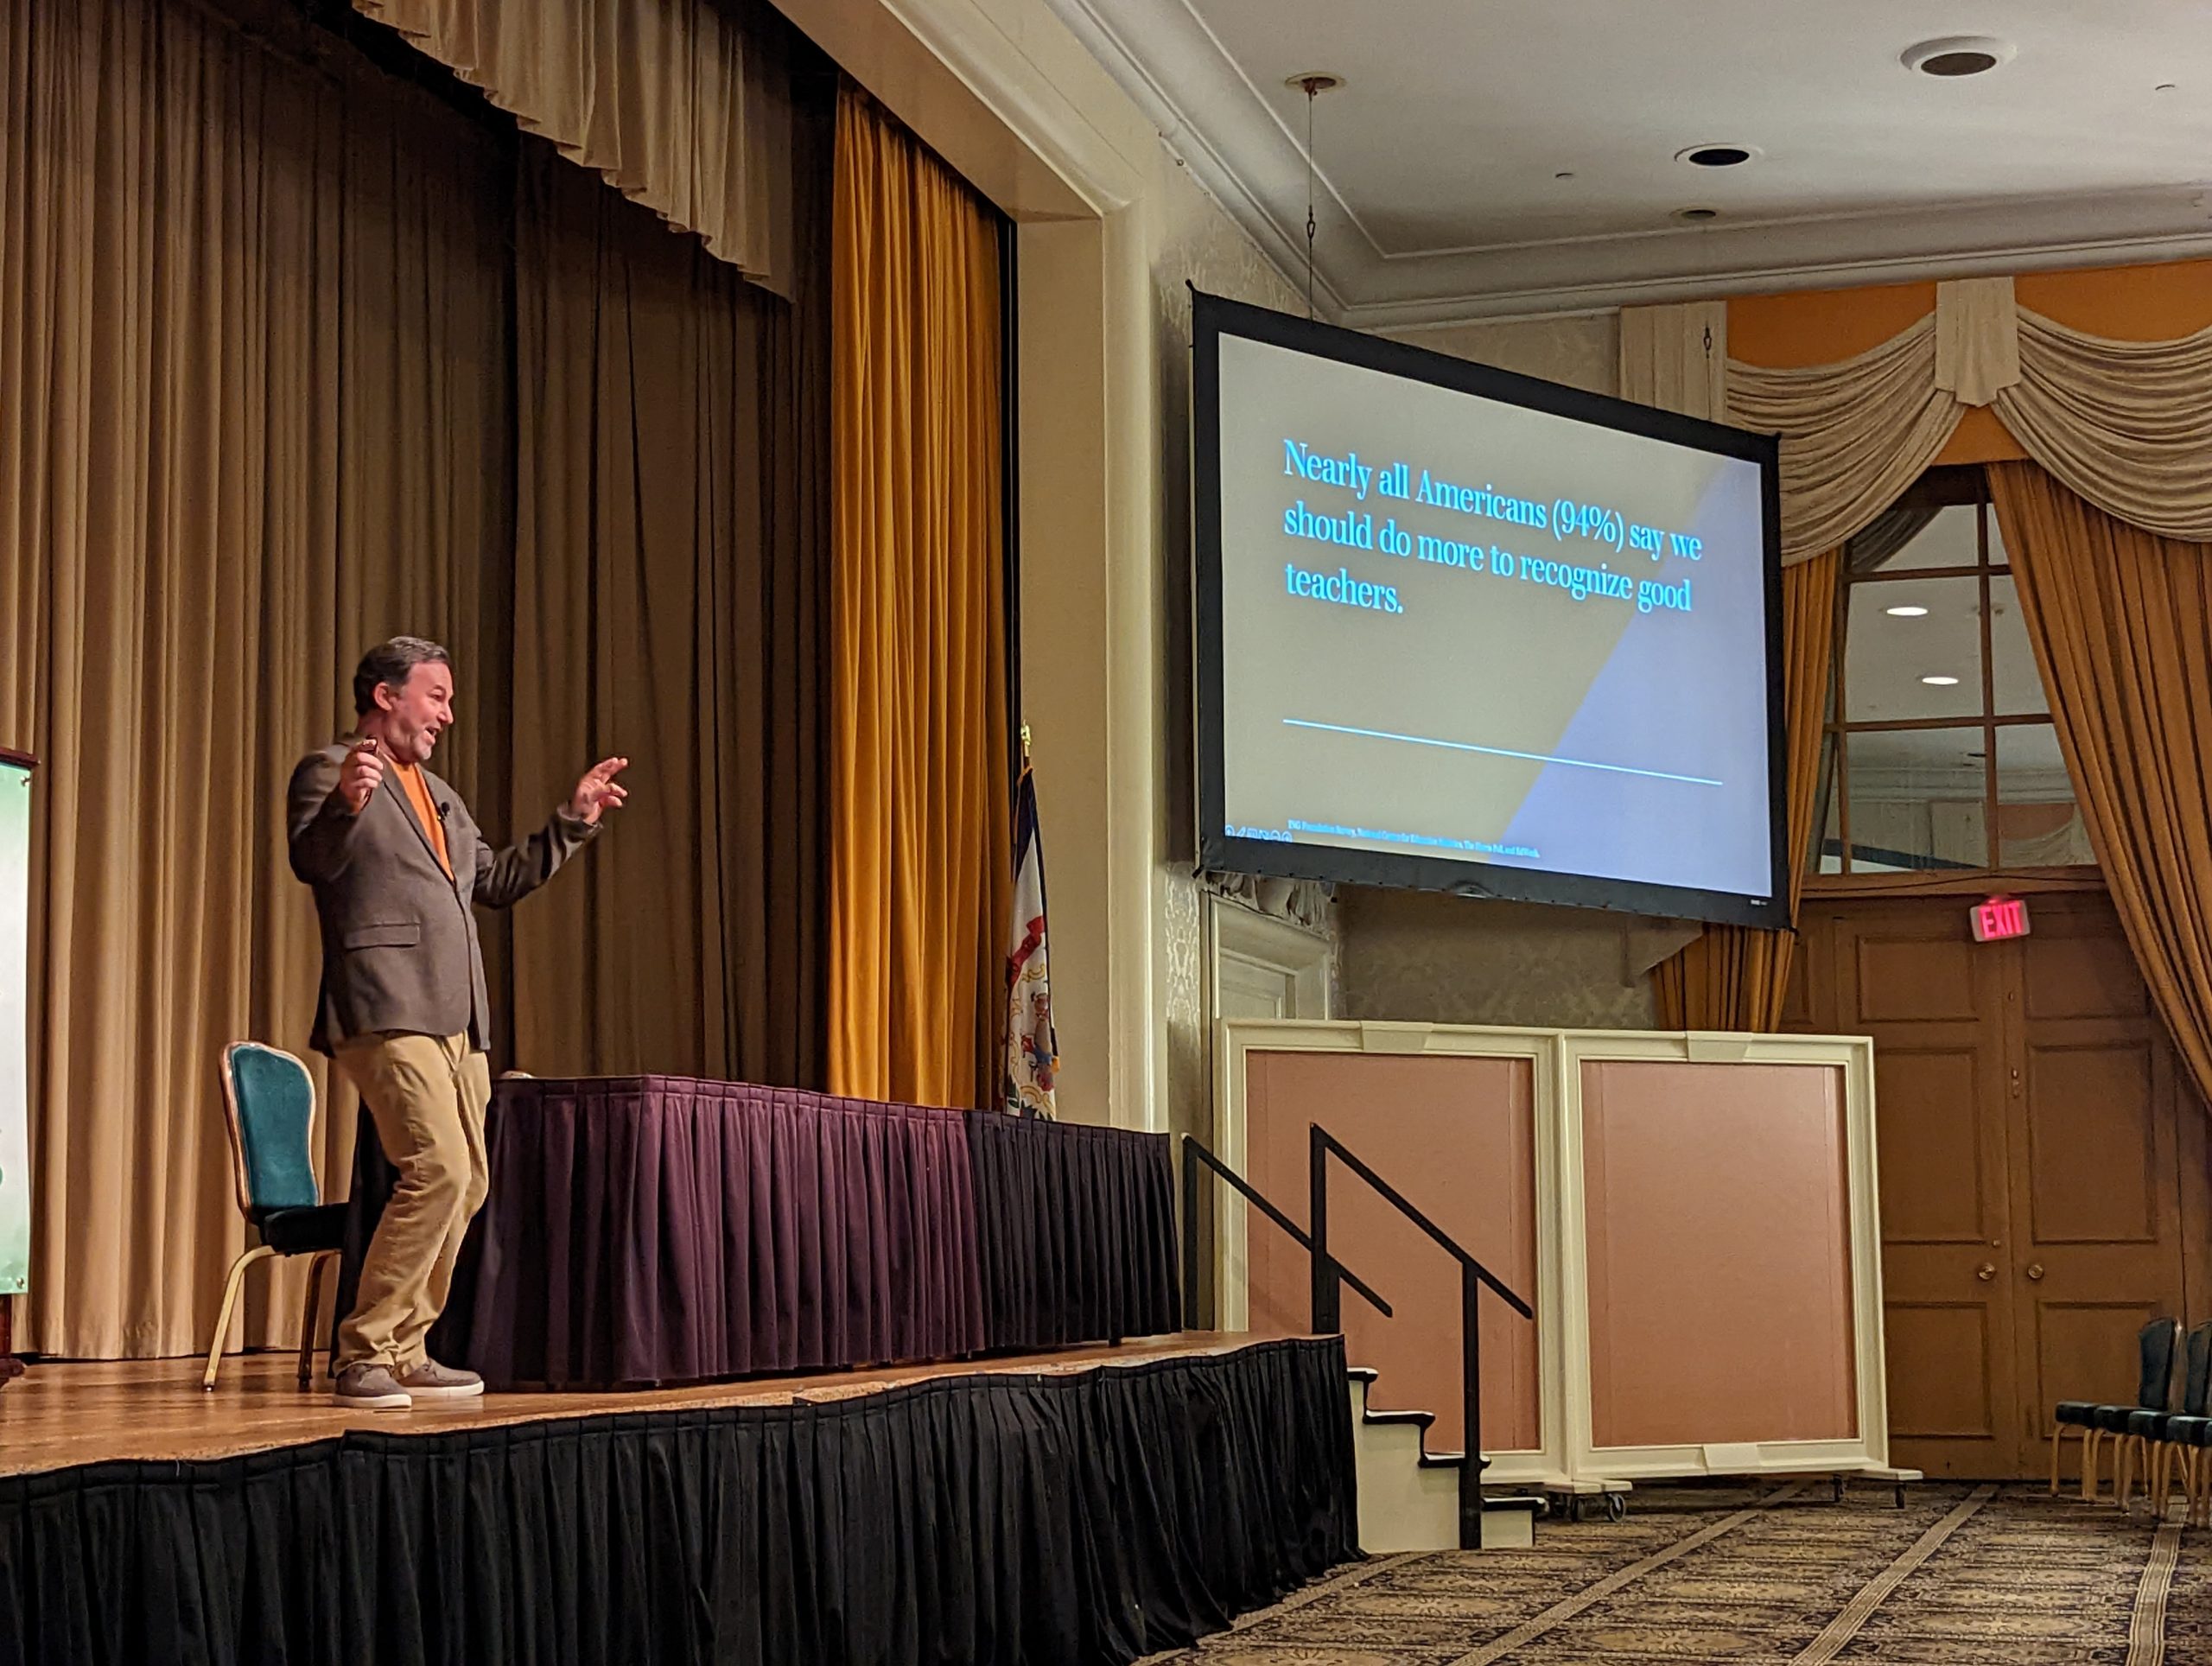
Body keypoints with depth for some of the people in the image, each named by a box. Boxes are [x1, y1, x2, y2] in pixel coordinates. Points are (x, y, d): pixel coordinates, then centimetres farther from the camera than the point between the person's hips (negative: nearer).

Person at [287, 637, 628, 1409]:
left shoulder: (438, 795, 26)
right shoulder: (331, 769, 0)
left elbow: (496, 880, 34)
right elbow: (309, 859, -17)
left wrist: (574, 820, 29)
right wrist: (346, 806, -37)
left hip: (456, 1020, 9)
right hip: (387, 1012, -9)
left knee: (466, 1185, 8)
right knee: (438, 1169, -20)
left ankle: (405, 1352, 17)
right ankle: (364, 1353, -13)